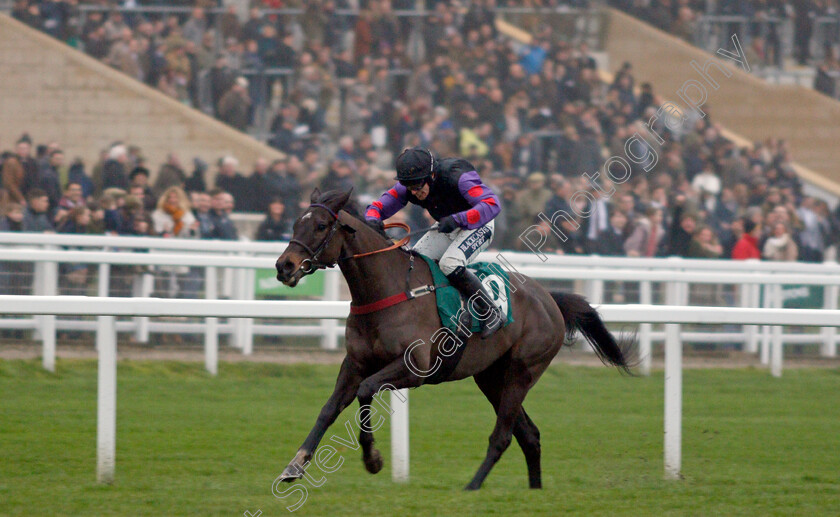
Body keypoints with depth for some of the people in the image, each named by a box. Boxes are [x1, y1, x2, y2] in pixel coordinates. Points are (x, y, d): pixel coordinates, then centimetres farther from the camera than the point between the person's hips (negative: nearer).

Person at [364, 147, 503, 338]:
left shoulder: (457, 177, -33)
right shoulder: (407, 186, -15)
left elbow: (491, 204, -40)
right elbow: (377, 207, -11)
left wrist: (457, 220, -51)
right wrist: (373, 221, -36)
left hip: (478, 226, -7)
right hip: (446, 229, 7)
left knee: (450, 264, -30)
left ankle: (492, 314, -18)